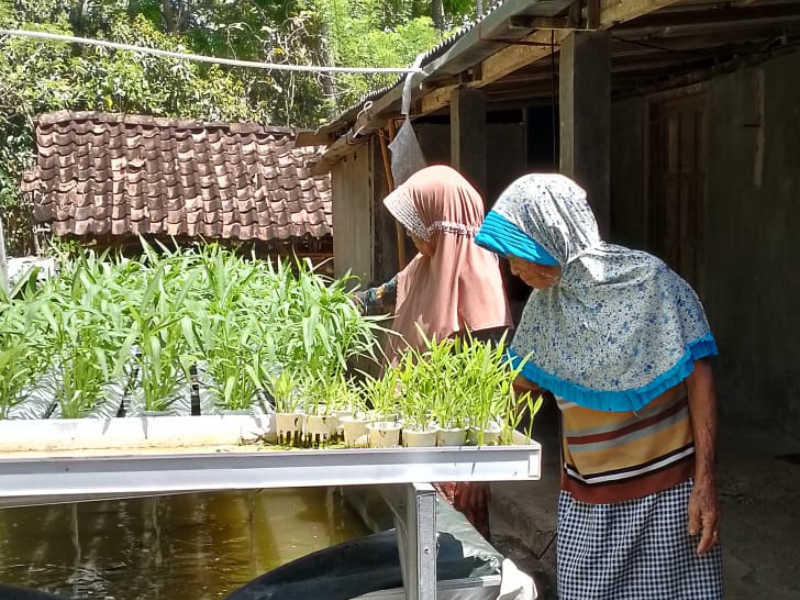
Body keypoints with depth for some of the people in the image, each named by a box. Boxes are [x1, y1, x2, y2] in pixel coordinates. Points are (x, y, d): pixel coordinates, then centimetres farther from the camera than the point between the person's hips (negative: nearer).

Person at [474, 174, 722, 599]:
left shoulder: (647, 280, -12)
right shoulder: (543, 305, 3)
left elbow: (698, 377, -9)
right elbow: (516, 388, 14)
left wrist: (705, 481, -13)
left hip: (664, 489, -4)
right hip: (585, 499, 5)